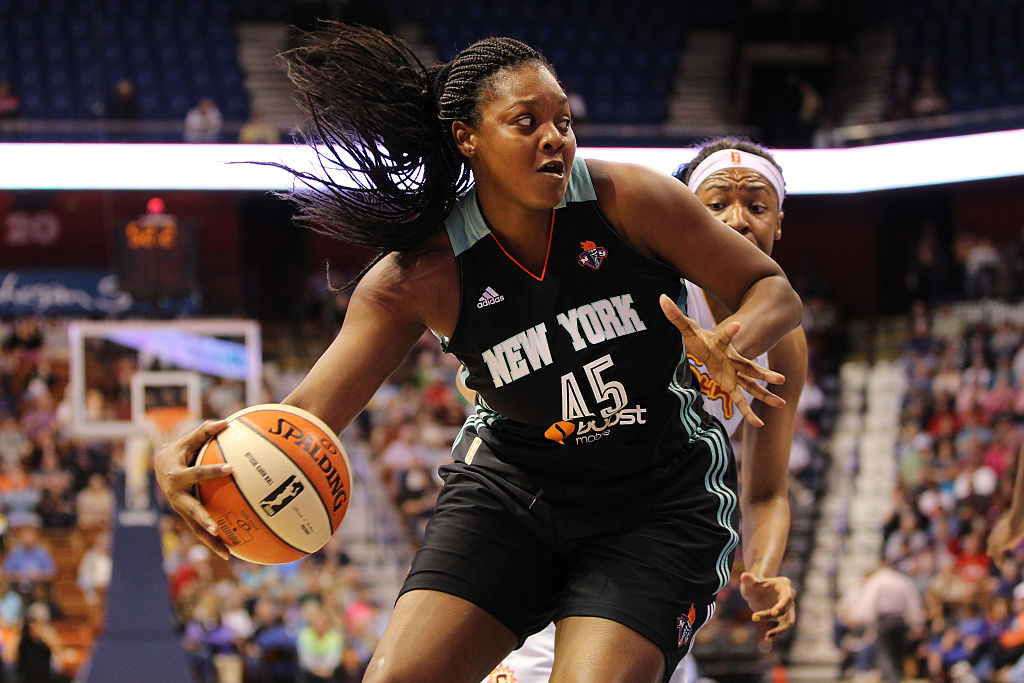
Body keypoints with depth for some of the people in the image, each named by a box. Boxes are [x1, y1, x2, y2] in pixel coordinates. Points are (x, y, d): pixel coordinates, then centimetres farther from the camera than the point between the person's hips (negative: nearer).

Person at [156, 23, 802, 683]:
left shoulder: (629, 200, -16)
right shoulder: (420, 276, -13)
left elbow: (774, 292, -7)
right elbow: (306, 415, -17)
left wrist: (730, 344, -32)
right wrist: (185, 458, -38)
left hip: (657, 504, -1)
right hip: (512, 487, 2)